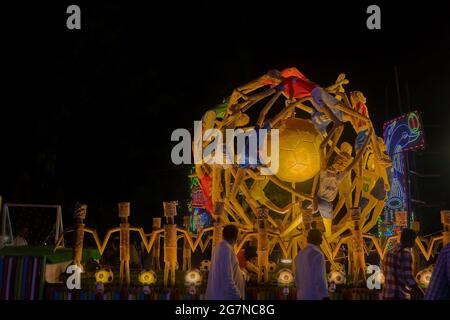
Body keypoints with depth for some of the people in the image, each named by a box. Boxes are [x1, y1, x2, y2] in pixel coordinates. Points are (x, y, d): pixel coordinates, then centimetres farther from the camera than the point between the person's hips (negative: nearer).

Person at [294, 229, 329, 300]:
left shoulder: (299, 255, 11)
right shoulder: (318, 255, -14)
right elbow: (320, 278, -18)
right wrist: (325, 297, -13)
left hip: (302, 296, 8)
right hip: (315, 297, -8)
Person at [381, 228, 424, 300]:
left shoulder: (389, 253, 12)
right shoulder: (405, 254, -13)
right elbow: (408, 277, -18)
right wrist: (421, 294, -5)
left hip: (385, 296, 8)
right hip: (398, 296, -8)